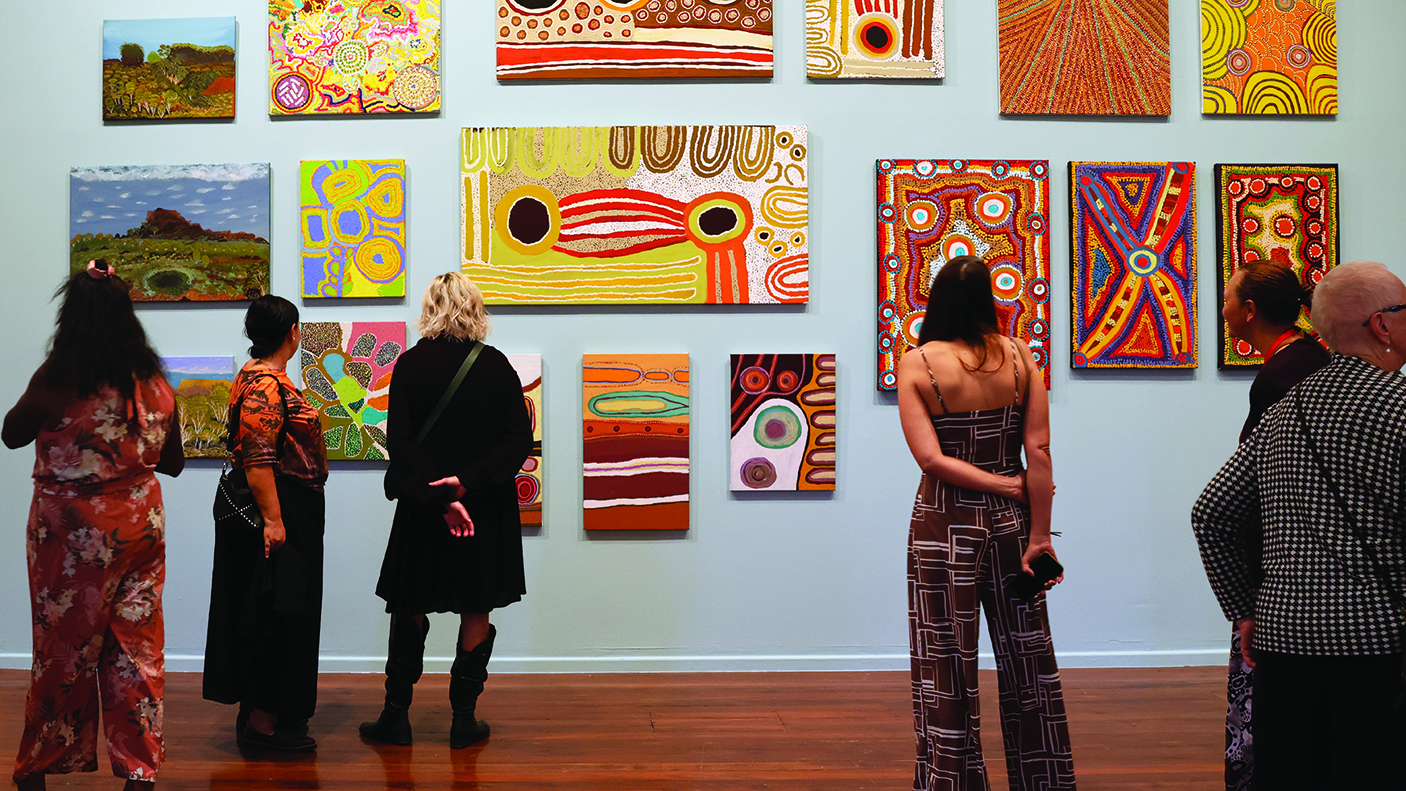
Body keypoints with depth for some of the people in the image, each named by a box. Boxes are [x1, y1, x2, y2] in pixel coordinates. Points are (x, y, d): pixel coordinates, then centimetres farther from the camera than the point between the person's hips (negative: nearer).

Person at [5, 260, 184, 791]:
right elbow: (172, 462, 7)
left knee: (62, 648, 12)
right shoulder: (156, 383, -3)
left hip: (68, 534, -2)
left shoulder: (55, 378, -14)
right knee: (136, 649, 9)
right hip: (139, 529, 3)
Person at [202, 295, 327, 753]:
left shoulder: (257, 375, 15)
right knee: (276, 612, -5)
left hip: (284, 510, 11)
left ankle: (258, 711, 25)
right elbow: (257, 460, -25)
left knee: (267, 610, 16)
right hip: (279, 510, -11)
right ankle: (262, 721, 2)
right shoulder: (265, 384, -18)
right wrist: (273, 520, -26)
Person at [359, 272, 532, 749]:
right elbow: (520, 439, -9)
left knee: (409, 608, 13)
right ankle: (463, 719, 14)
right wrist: (468, 482, -14)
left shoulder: (410, 364, -5)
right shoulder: (497, 366, -4)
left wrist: (439, 498, -14)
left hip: (424, 506, 0)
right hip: (486, 507, 0)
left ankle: (396, 716, 19)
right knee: (477, 610, 10)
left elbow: (400, 441, -12)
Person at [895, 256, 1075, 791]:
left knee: (947, 672, 7)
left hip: (944, 527, -3)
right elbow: (1039, 451, -7)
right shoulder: (1019, 356, -2)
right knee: (1027, 665, 14)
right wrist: (1038, 536, -5)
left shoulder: (916, 363, -8)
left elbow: (930, 458, -17)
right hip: (1010, 523, 3)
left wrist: (1006, 485, -9)